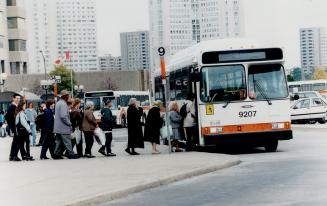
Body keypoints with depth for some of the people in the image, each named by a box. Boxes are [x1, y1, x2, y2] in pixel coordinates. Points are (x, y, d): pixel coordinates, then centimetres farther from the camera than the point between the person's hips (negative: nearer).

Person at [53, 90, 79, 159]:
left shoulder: (58, 103, 15)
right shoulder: (63, 104, -16)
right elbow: (64, 116, -24)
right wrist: (69, 123, -14)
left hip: (58, 127, 10)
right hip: (64, 128, -10)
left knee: (59, 141, 11)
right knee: (67, 141, -5)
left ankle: (57, 154, 10)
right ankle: (70, 154, -2)